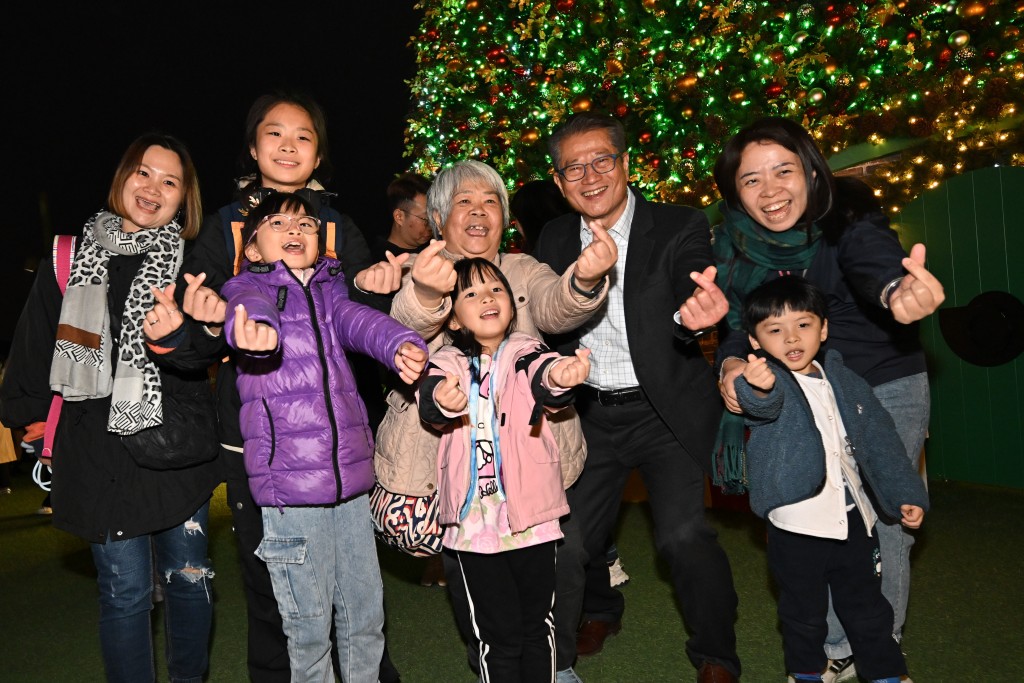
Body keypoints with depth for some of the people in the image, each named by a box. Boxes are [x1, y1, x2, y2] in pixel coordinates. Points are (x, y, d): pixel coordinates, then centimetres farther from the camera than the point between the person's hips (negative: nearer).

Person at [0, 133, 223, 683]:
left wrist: (176, 337, -32)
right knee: (125, 592, 6)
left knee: (189, 578, 11)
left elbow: (204, 352, -11)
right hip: (99, 450, 0)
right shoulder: (72, 258, 5)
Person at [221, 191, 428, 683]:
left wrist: (401, 345, -29)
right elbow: (250, 307, -22)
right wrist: (253, 330, -47)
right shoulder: (249, 286, 2)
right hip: (288, 480, -4)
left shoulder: (328, 289, 13)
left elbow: (358, 321, -7)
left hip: (350, 475, 4)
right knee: (309, 622, 6)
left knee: (366, 612, 15)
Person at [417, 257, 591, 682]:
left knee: (537, 625, 14)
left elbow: (543, 378, -24)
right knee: (498, 633, 9)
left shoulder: (525, 354, -1)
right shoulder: (448, 364, 0)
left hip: (532, 516, 0)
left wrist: (559, 377, -49)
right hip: (475, 522, 0)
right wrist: (441, 399, -47)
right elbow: (429, 400, -21)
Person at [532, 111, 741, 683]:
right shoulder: (555, 240, 2)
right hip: (591, 414, 4)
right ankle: (601, 613, 44)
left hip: (667, 412, -4)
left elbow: (691, 296, -28)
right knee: (574, 534, 11)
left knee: (684, 535, -15)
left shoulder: (681, 227, -10)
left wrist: (694, 312, -50)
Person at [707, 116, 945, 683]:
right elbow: (737, 323, -4)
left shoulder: (849, 217, -21)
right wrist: (732, 364, -26)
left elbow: (875, 265, -41)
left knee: (884, 524, 3)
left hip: (887, 389, -3)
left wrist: (899, 291, -65)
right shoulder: (737, 246, -8)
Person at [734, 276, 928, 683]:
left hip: (853, 518, 4)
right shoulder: (766, 381, -12)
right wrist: (757, 389, -61)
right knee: (804, 615, 13)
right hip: (795, 526, -4)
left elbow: (878, 438, 11)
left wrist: (905, 494, 8)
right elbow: (763, 404, -37)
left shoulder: (844, 382, 4)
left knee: (867, 610, 19)